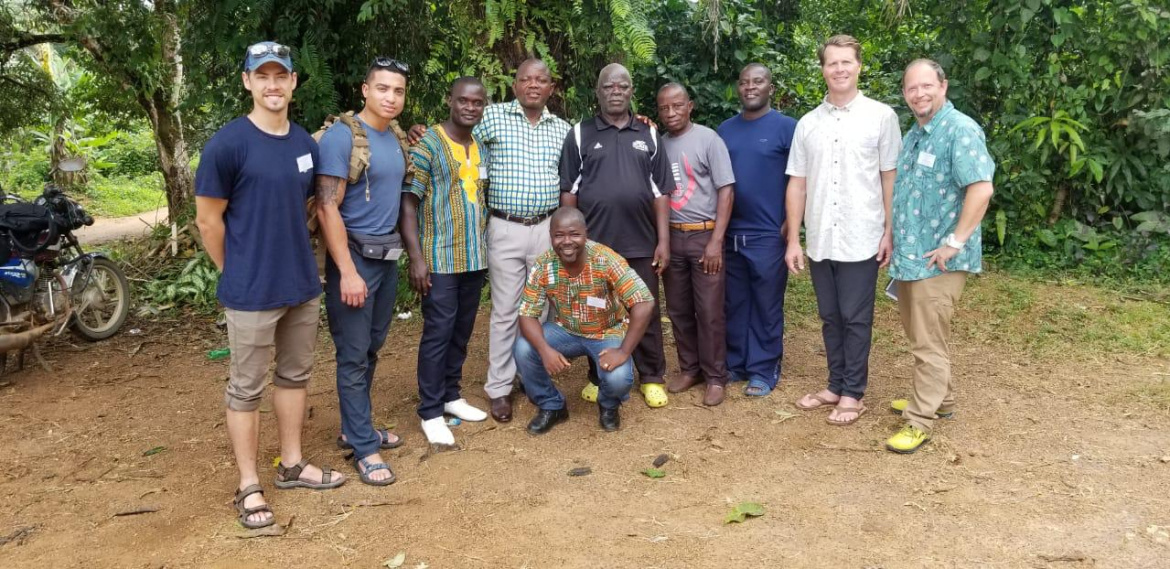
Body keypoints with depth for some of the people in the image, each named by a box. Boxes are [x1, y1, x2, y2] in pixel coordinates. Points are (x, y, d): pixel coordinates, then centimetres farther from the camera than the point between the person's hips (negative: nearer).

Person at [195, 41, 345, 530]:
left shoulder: (305, 143, 6)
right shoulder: (227, 144, -14)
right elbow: (208, 220, -9)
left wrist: (296, 259, 13)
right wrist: (237, 274, -2)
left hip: (303, 285, 7)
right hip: (251, 291, -6)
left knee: (295, 375, 17)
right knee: (247, 387, 6)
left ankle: (291, 465, 33)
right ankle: (248, 486, 18)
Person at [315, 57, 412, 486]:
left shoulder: (397, 138, 9)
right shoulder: (342, 135, -14)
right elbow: (327, 208, -18)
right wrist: (348, 272, -20)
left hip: (388, 256, 8)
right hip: (354, 256, -8)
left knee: (372, 349, 16)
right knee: (354, 355, 1)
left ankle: (355, 428, 31)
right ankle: (364, 447, 10)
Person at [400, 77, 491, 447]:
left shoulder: (482, 150, 12)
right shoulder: (427, 144, -8)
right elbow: (407, 203, -12)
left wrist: (487, 248, 14)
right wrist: (416, 258, -18)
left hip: (475, 258, 6)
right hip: (440, 259, -6)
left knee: (462, 332, 14)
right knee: (438, 333, -2)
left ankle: (450, 395, 28)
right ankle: (431, 412, 8)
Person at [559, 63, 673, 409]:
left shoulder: (648, 135, 9)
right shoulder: (580, 134, 3)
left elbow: (660, 193, 7)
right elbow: (568, 192, 2)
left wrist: (663, 241, 0)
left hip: (641, 244, 1)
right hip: (595, 244, -1)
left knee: (646, 313, 7)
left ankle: (652, 378, 19)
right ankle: (599, 378, 22)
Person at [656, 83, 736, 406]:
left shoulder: (708, 139, -5)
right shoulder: (658, 143, 8)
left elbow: (725, 190, -8)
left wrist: (716, 240, -13)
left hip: (704, 235, -4)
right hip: (671, 236, 4)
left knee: (709, 311, 0)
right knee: (678, 309, 11)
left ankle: (715, 377, 11)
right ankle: (689, 368, 25)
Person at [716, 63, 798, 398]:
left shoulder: (786, 127, -4)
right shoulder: (725, 129, 10)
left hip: (768, 235, -5)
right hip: (730, 234, 5)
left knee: (766, 307, 4)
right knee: (734, 305, 12)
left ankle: (764, 370, 13)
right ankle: (734, 364, 24)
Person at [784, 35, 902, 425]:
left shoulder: (881, 116, -2)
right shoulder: (808, 124, 7)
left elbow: (891, 178, -1)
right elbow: (797, 185, 8)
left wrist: (889, 233, -5)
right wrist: (794, 240, 4)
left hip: (861, 240, -3)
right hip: (820, 240, 4)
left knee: (856, 319, 4)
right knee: (830, 318, 13)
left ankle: (853, 394, 15)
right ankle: (836, 386, 25)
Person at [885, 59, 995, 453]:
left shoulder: (960, 130, -14)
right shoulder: (913, 135, 14)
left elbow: (982, 189, -23)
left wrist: (954, 242, -22)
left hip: (937, 259, -9)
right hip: (908, 255, 9)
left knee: (929, 343, -3)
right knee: (923, 335, 19)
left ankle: (919, 421, 5)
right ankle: (941, 399, 35)